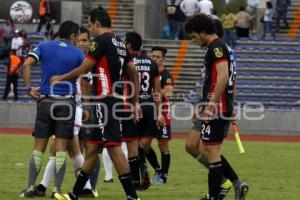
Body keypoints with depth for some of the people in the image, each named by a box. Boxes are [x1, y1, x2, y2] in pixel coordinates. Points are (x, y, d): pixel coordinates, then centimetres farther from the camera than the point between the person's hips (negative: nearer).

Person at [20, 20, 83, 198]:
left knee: (39, 148, 8)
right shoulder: (78, 54, 2)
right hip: (67, 102, -1)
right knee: (61, 148, 0)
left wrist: (29, 88, -5)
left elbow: (27, 64, -9)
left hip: (46, 101, 2)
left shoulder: (44, 47, 5)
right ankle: (57, 190, -3)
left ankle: (30, 187, 3)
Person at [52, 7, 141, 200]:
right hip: (115, 99, 10)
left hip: (105, 101, -10)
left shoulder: (102, 41, -11)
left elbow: (83, 69, -8)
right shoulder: (120, 43, 15)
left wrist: (60, 78, 8)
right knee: (92, 147, 14)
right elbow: (134, 73, 16)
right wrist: (136, 102, 19)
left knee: (114, 147, -11)